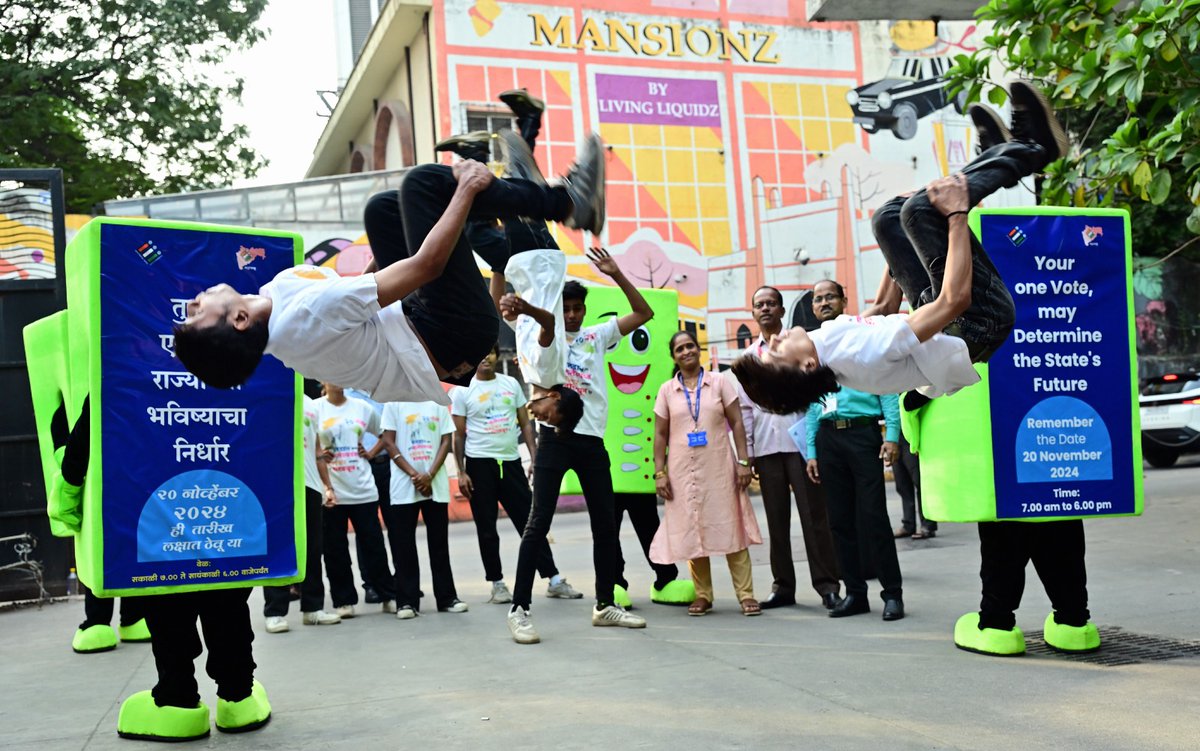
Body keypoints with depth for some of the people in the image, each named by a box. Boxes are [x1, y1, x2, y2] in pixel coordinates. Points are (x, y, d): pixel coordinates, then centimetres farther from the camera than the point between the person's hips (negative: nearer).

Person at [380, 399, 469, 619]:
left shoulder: (438, 402, 7)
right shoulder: (394, 403, 2)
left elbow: (446, 441, 4)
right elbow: (388, 442, -2)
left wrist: (429, 475, -9)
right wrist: (413, 474, -11)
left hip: (436, 485, 2)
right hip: (403, 486, -2)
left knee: (439, 543, 7)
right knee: (404, 545, 0)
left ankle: (447, 597, 15)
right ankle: (407, 601, 8)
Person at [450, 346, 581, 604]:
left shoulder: (511, 384, 8)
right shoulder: (462, 391, 0)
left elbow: (525, 424, 10)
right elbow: (459, 435, 1)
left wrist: (534, 458, 1)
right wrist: (461, 472, -5)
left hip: (511, 462, 2)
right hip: (479, 464, -2)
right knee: (487, 529, 4)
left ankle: (554, 579, 7)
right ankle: (497, 584, 14)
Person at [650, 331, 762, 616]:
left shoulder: (719, 382, 5)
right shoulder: (667, 390, 7)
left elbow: (737, 424, 3)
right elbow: (660, 435, 7)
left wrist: (743, 462, -5)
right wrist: (660, 473, 0)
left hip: (719, 469, -1)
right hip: (683, 471, 1)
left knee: (731, 528, -3)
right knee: (691, 531, 3)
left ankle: (746, 594, 1)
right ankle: (702, 595, 12)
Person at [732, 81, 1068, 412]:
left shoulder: (826, 343, -9)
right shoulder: (863, 353, -37)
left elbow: (882, 308, 8)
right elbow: (954, 299, -36)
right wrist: (956, 216, -27)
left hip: (947, 324, 8)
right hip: (980, 324, -8)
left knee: (889, 217, 9)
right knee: (920, 208, -23)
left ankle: (1006, 152, 17)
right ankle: (1031, 150, 2)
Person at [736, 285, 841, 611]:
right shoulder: (748, 357, 15)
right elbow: (744, 408, 14)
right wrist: (747, 454, 7)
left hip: (799, 440, -3)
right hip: (766, 446, 4)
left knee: (814, 514, -3)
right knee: (776, 519, 7)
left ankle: (827, 584, 3)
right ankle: (783, 586, 14)